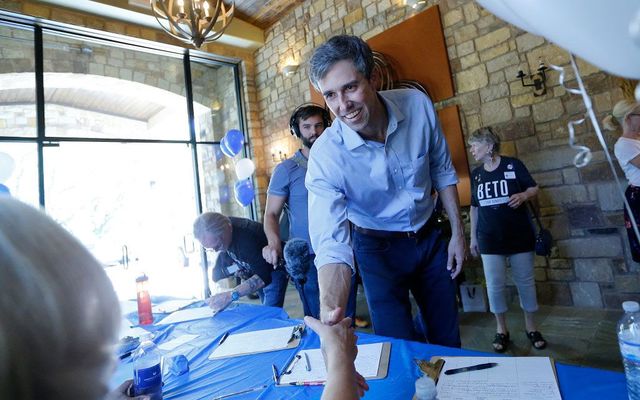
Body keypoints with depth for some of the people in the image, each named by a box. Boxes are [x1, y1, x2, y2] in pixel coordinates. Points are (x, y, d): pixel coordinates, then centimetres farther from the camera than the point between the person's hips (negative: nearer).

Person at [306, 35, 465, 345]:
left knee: (449, 342, 18)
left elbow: (442, 172, -3)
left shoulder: (418, 105, -18)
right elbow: (331, 243, -35)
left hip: (429, 238, 3)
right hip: (378, 249, -3)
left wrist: (458, 232, -1)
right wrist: (330, 307, -53)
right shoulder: (325, 155, -28)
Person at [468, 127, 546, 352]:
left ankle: (531, 327, 28)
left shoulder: (513, 165, -5)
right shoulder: (476, 174, 6)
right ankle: (501, 330, 19)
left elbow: (534, 188, 2)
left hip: (520, 235, -2)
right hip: (490, 239, 2)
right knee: (494, 285, 1)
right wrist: (473, 237, 11)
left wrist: (523, 195, -22)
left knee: (525, 282, 9)